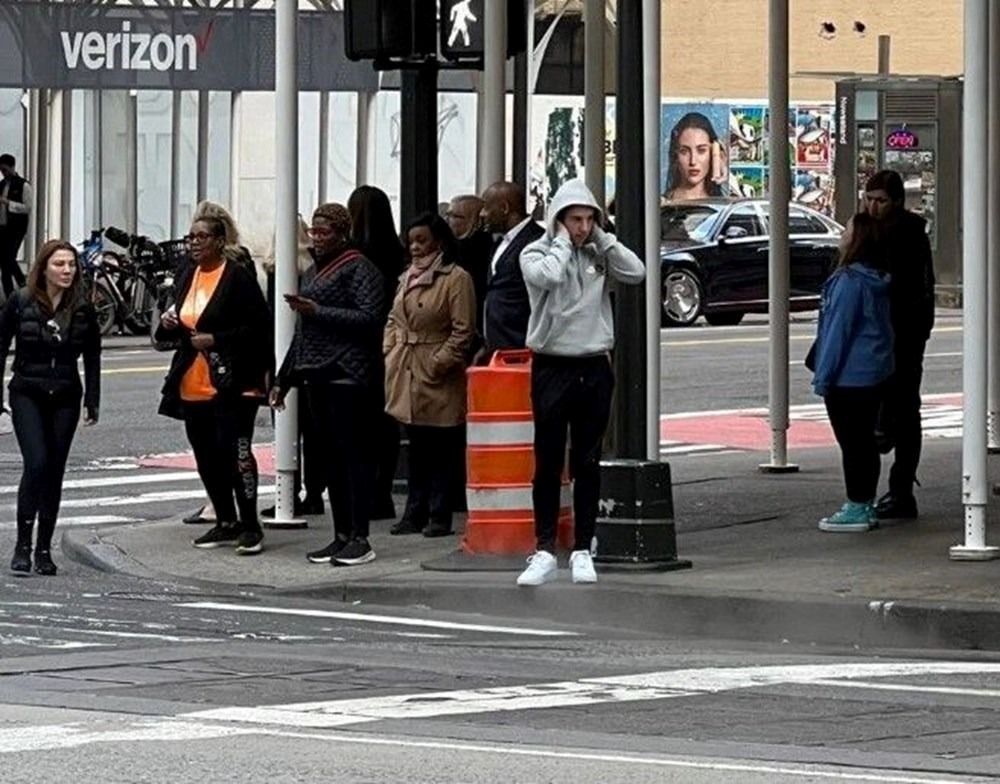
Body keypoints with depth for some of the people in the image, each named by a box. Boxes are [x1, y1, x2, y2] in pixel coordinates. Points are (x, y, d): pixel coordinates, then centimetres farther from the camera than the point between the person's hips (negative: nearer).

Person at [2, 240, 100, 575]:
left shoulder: (83, 309, 2)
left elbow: (92, 359, 9)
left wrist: (92, 403, 4)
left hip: (65, 398, 3)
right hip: (27, 396, -3)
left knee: (55, 471, 4)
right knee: (37, 463, -17)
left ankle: (44, 548, 12)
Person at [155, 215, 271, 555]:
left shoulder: (237, 277, -9)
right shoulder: (188, 277, 15)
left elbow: (258, 327, -14)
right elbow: (170, 334, 26)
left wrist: (215, 339, -19)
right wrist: (168, 324, 3)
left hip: (231, 384, -8)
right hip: (193, 385, 8)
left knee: (234, 453, -10)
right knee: (207, 459, 11)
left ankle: (250, 526, -3)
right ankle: (226, 523, 22)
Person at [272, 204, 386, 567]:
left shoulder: (359, 268, -6)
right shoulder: (317, 270, 20)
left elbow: (369, 318, -17)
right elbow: (303, 331, 26)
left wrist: (317, 311, -19)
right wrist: (284, 379, 24)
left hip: (347, 374, -9)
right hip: (317, 374, 9)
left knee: (354, 453, -7)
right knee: (331, 456, 9)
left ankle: (360, 539, -7)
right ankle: (341, 536, 13)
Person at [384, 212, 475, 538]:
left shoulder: (456, 279, -8)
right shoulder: (407, 278, 16)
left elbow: (462, 331, -12)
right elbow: (393, 319, 23)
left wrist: (440, 363, -15)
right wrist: (389, 352, 8)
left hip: (438, 377, -7)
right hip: (406, 374, 7)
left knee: (441, 449, -1)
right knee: (416, 448, 12)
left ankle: (440, 516, 2)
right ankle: (415, 513, 16)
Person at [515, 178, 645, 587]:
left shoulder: (599, 254, 8)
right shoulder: (536, 253, -1)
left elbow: (636, 272, -7)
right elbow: (549, 276, -23)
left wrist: (602, 239, -4)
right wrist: (563, 242, -9)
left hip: (594, 368, 3)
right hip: (552, 366, -3)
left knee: (587, 464, 6)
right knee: (548, 464, -1)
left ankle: (583, 550, 10)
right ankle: (545, 550, 2)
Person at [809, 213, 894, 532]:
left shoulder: (848, 281, -20)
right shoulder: (878, 282, 8)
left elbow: (837, 330, -19)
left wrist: (822, 377, -13)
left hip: (849, 375, -9)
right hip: (875, 373, 9)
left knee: (851, 442, -3)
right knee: (865, 439, 14)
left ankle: (857, 510, 0)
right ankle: (865, 506, 19)